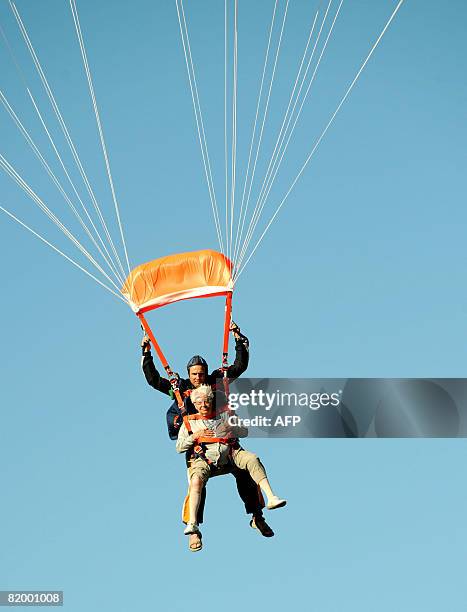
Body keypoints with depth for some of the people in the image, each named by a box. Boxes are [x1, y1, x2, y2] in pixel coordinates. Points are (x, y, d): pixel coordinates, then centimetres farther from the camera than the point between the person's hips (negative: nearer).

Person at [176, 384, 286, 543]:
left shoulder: (224, 415, 20)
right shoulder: (189, 422, 17)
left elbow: (244, 432, 18)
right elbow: (179, 447, 13)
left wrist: (231, 428, -2)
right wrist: (195, 436, -2)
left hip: (230, 454, 1)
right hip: (205, 459, -1)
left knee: (252, 459, -26)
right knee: (196, 479, -33)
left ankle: (271, 498, -31)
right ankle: (192, 523, -36)